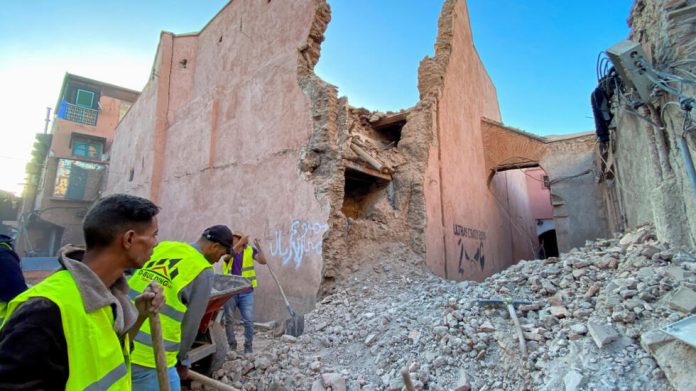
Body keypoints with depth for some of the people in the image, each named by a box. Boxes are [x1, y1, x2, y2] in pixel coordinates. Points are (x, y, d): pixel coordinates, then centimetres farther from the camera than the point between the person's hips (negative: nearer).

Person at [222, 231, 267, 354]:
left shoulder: (250, 250, 0)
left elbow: (263, 261, -9)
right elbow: (227, 256, -23)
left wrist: (259, 247, -23)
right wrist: (240, 243, -32)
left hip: (246, 292, -1)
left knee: (248, 321, 1)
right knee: (229, 320, 11)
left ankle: (248, 347, 15)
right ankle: (232, 346, 28)